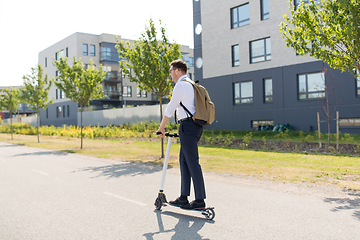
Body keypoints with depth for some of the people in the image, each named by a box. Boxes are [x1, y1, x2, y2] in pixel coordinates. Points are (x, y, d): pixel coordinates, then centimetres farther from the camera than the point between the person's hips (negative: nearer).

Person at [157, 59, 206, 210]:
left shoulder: (180, 85, -9)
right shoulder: (191, 85, 21)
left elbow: (170, 109, -9)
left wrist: (161, 128, 0)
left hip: (188, 125, -10)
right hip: (196, 125, 10)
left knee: (192, 162, -6)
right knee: (184, 160, 13)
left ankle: (200, 200, -1)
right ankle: (183, 197, 18)